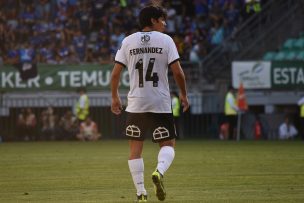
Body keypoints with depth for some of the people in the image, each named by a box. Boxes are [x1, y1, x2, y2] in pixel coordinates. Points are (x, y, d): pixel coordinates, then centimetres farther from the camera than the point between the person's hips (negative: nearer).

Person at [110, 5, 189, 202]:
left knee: (135, 148, 9)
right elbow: (177, 71, -7)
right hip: (160, 103, -2)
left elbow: (115, 73, 3)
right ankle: (159, 171, -21)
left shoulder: (128, 41, 5)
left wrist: (115, 97, 16)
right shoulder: (165, 40, -2)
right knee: (168, 144, 9)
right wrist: (184, 95, 7)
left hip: (135, 104, 2)